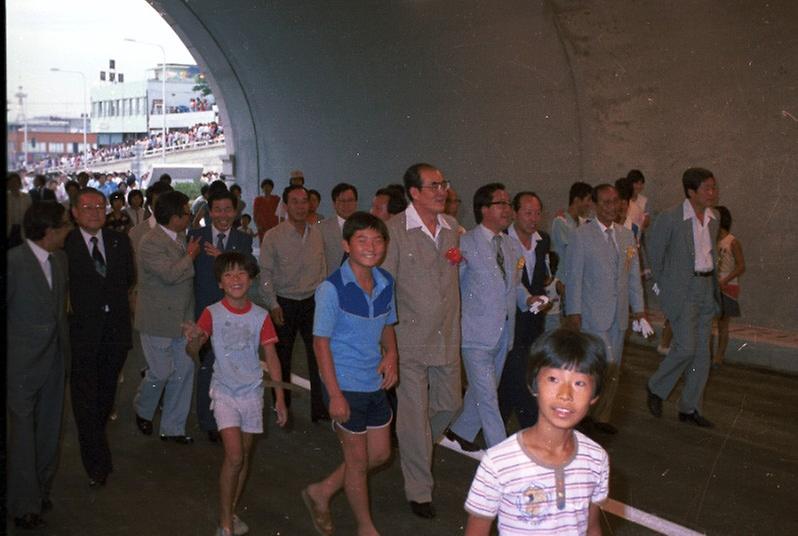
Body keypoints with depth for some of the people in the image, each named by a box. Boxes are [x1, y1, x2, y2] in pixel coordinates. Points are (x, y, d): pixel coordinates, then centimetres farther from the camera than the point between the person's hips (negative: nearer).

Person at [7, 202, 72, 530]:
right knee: (23, 431, 3)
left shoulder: (60, 258, 5)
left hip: (55, 356, 6)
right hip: (23, 363, -6)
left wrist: (63, 340, 9)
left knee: (49, 428, 15)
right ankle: (24, 505, 16)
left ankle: (41, 489, 32)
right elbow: (5, 307, -11)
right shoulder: (13, 262, -17)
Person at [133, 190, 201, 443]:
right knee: (161, 372, -1)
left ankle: (173, 428, 19)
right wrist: (191, 255, -15)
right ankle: (142, 410, 31)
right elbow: (170, 274, -27)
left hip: (182, 318, 8)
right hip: (158, 320, -8)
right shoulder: (150, 243, -18)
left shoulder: (181, 236, 9)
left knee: (184, 371, 8)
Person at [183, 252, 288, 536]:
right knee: (234, 456, -10)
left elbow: (271, 357, 0)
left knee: (245, 455, 11)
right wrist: (193, 339, -36)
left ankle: (231, 511, 29)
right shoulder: (212, 314, -8)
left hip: (252, 392, 3)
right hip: (225, 392, -3)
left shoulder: (260, 316, -3)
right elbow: (193, 353, -12)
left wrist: (280, 397, -3)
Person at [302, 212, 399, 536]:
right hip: (346, 386, -7)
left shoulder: (386, 283, 1)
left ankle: (322, 492, 35)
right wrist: (335, 394, -18)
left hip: (375, 382, 7)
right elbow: (321, 342, -16)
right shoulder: (332, 288, -18)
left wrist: (391, 355, -6)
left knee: (380, 453, 17)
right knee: (358, 459, 9)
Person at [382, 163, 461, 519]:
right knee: (415, 415, 2)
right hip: (411, 339, -6)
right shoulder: (394, 230, -12)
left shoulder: (451, 226, 8)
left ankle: (415, 449, 44)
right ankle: (419, 492, 17)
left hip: (447, 337, 6)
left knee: (449, 404, 16)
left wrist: (459, 260, 5)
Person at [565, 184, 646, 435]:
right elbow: (573, 276, -6)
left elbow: (634, 274, 14)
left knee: (614, 369, 9)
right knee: (606, 365, -13)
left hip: (619, 314, 6)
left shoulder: (626, 235, 11)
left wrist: (638, 308, 10)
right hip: (593, 313, -6)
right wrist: (573, 312, -9)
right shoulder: (581, 235, -6)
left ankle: (602, 417, 22)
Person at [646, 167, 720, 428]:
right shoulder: (669, 218, -13)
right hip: (681, 291, -7)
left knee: (702, 352, 8)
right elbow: (654, 255, -2)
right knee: (686, 348, -13)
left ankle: (689, 408, 18)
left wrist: (712, 282, 14)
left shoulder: (713, 218, 6)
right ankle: (656, 388, 12)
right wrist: (663, 286, 3)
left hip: (706, 289, 7)